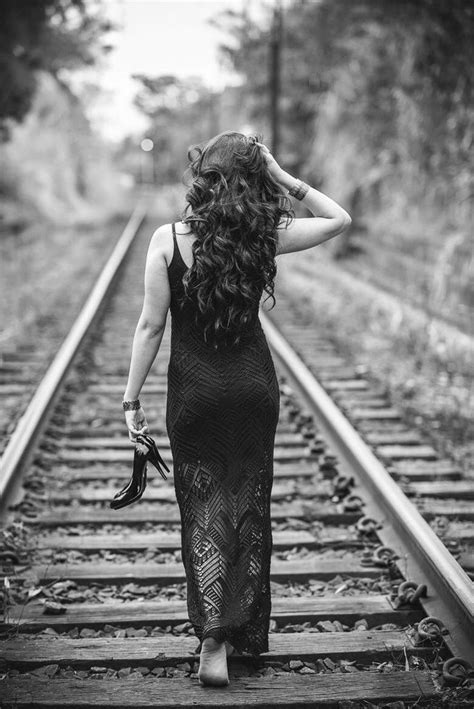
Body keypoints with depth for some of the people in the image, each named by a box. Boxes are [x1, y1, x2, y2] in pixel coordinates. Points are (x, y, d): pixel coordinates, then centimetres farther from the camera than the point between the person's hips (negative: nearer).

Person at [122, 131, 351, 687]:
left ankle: (214, 639, -3)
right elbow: (340, 219, 5)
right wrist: (286, 180, -1)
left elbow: (151, 326, -9)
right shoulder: (263, 234, -8)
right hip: (253, 385, 2)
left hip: (194, 390, -1)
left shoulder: (167, 240, -12)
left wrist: (132, 398, -1)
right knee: (249, 503, 14)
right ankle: (247, 633, 26)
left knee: (203, 508, 9)